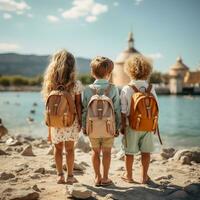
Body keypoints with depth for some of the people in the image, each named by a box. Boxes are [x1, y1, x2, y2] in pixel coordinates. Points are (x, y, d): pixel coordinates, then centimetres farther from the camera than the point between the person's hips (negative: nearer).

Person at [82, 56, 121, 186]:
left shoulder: (88, 89, -4)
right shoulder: (113, 89, -8)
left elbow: (84, 110, -1)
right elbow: (117, 110, -6)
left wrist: (84, 126, 9)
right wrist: (118, 126, 3)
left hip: (92, 126, 1)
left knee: (95, 151, 14)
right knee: (107, 152, 11)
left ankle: (97, 177, 21)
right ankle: (105, 178, 18)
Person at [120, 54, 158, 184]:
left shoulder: (126, 89, -12)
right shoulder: (150, 88, -4)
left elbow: (123, 112, -10)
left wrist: (122, 126, 1)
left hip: (131, 126, -2)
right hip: (148, 126, 2)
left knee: (129, 152, 11)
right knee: (146, 151, 13)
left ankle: (129, 176, 26)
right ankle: (145, 177, 23)